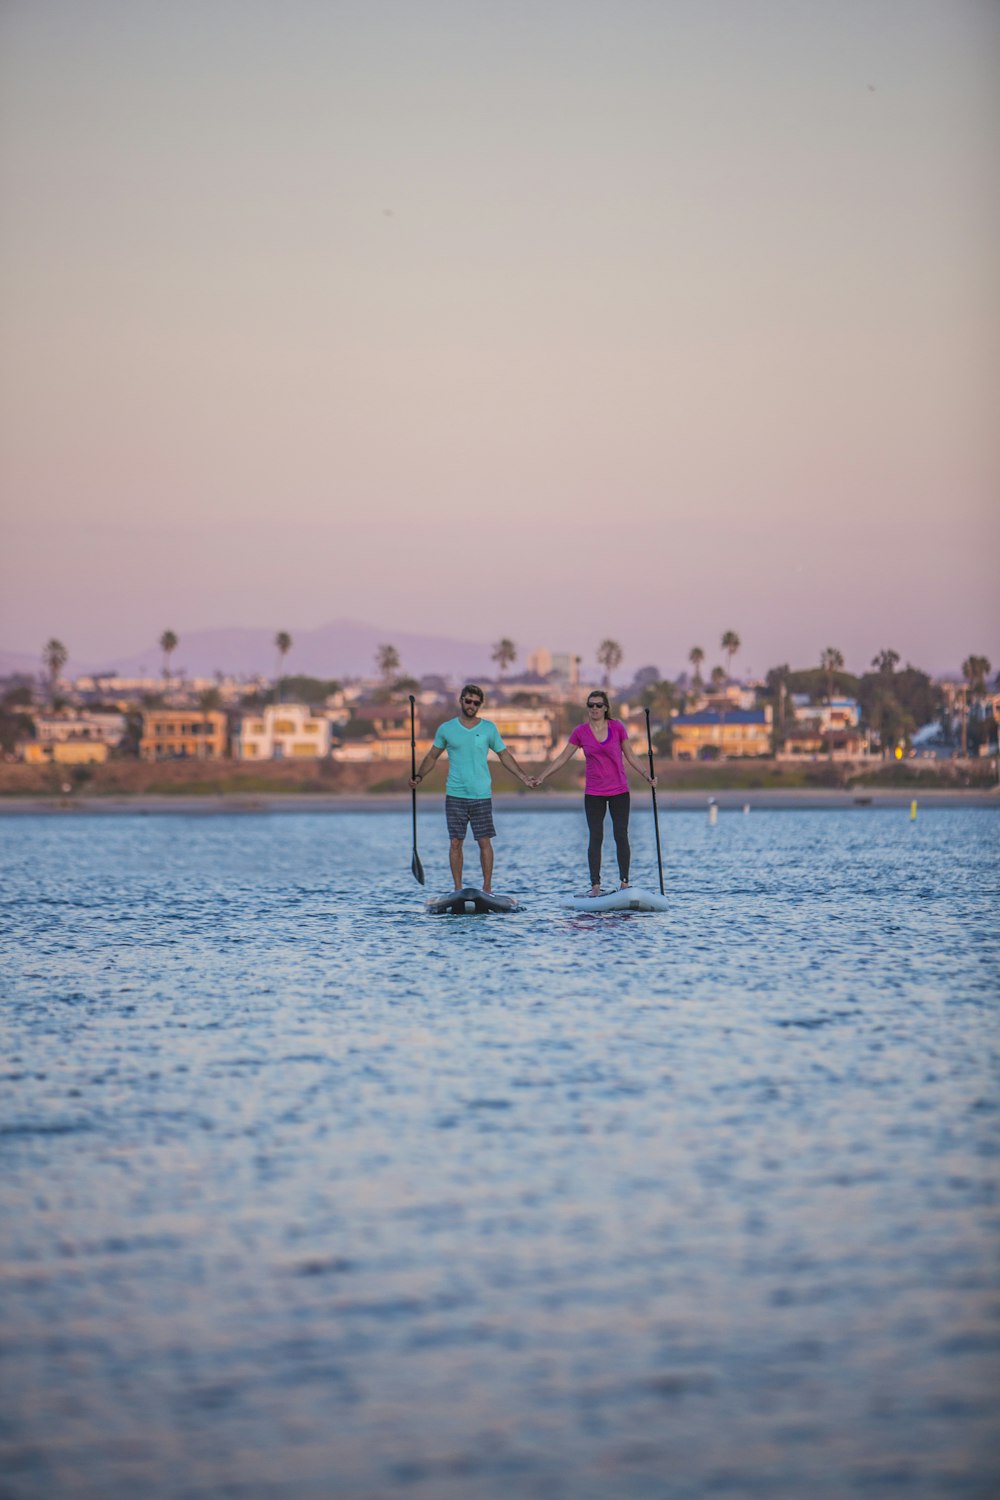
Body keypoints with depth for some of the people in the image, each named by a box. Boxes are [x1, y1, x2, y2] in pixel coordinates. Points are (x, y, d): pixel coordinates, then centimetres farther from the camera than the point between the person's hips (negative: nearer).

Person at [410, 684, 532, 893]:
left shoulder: (488, 729, 5)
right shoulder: (447, 729, 6)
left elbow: (504, 755, 11)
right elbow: (432, 756, 13)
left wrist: (523, 776, 2)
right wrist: (418, 777, -1)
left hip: (481, 796, 0)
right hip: (455, 795, 0)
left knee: (484, 841, -2)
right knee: (456, 842, 0)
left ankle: (487, 887, 6)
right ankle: (458, 889, 6)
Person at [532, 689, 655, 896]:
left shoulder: (617, 728, -1)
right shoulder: (581, 732, 0)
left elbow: (630, 757, 6)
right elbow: (562, 758, 6)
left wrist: (647, 776, -3)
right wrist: (541, 777, 2)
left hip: (619, 791, 0)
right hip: (594, 793, 0)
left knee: (621, 836, -1)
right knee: (595, 838, -2)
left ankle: (624, 882, 6)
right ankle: (595, 885, 0)